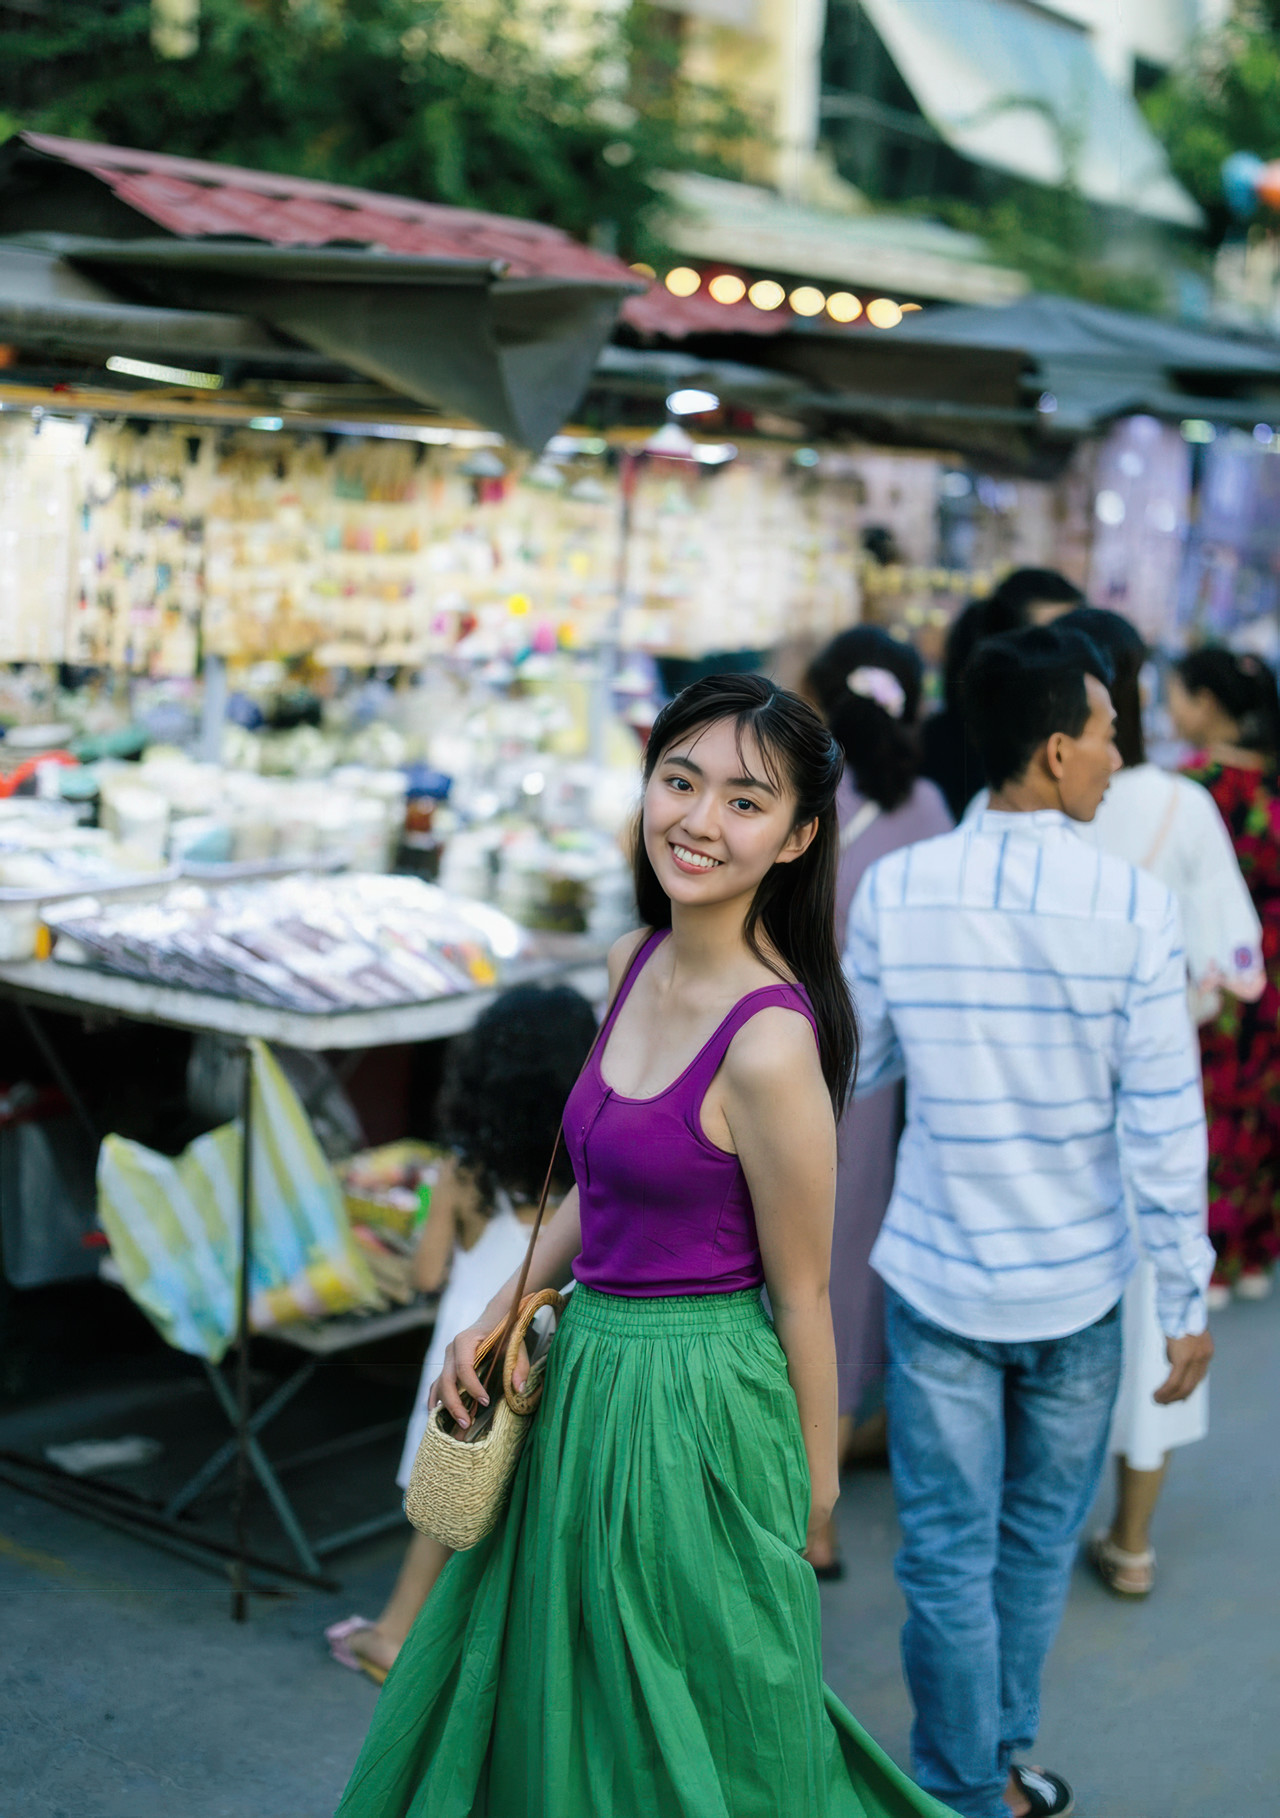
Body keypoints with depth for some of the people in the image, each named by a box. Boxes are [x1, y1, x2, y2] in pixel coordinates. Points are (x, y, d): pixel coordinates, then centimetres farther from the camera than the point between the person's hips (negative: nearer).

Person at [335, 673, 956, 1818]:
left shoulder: (770, 1045, -25)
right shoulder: (637, 963, -1)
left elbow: (801, 1298, -15)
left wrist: (813, 1491, -5)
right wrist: (500, 1313, 7)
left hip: (692, 1400, -8)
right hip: (586, 1359, 8)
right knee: (560, 1679, 26)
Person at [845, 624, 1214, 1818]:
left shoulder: (892, 889, -9)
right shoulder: (1132, 906, -14)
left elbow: (859, 1067, 4)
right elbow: (1165, 1124, -11)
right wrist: (1187, 1301, -2)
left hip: (935, 1274, 0)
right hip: (1075, 1283, 0)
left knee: (949, 1554, 10)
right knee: (1039, 1539, 20)